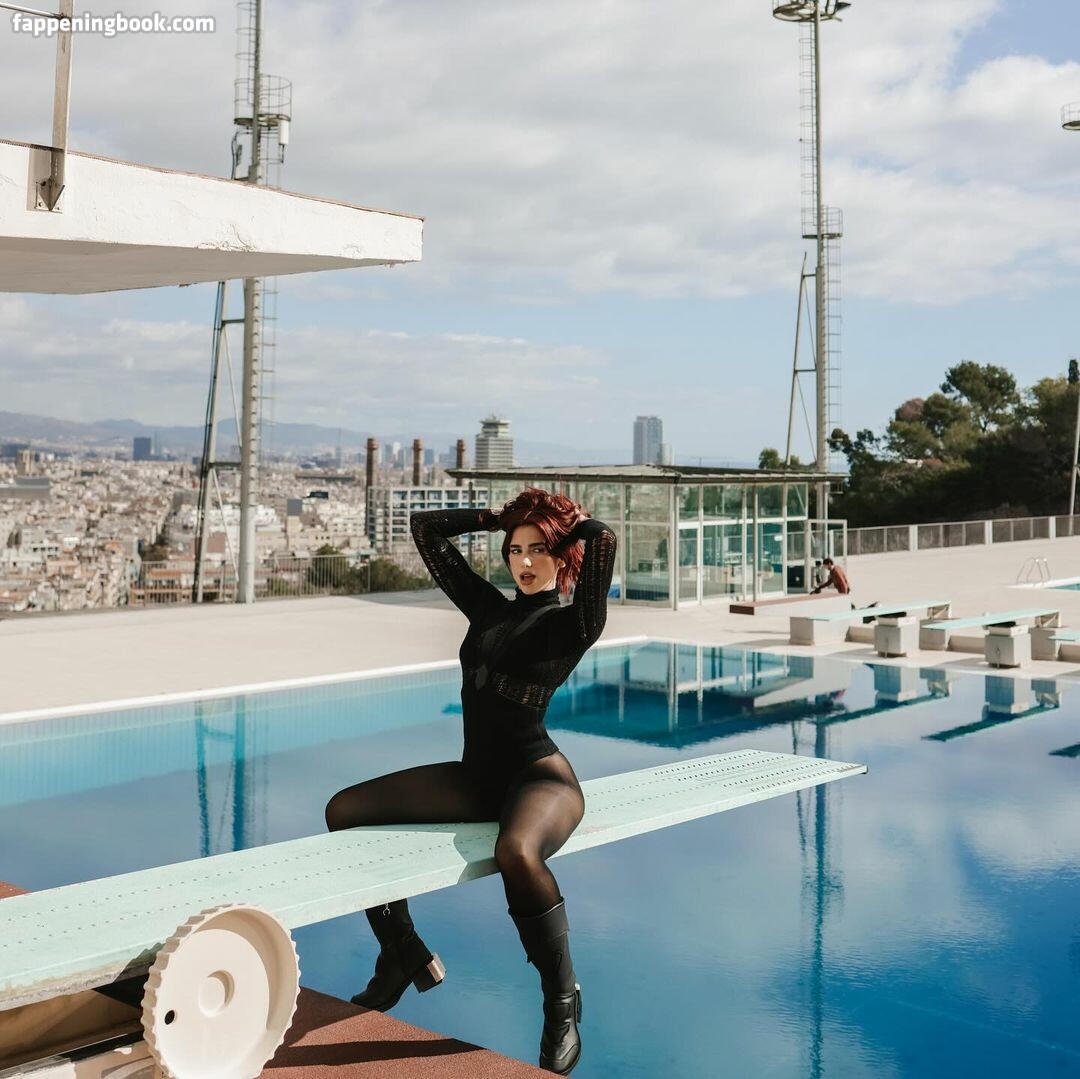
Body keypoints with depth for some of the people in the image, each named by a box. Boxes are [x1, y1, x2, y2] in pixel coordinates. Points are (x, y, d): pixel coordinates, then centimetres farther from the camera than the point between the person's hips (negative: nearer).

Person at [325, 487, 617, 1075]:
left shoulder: (571, 623, -5)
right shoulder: (488, 607, 13)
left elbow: (602, 540, -23)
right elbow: (426, 528, 18)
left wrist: (571, 522, -2)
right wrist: (497, 517, 16)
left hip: (539, 776, -7)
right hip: (477, 777, 7)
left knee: (516, 853, -42)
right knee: (344, 811, -3)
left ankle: (562, 1005, -20)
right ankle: (403, 956, 11)